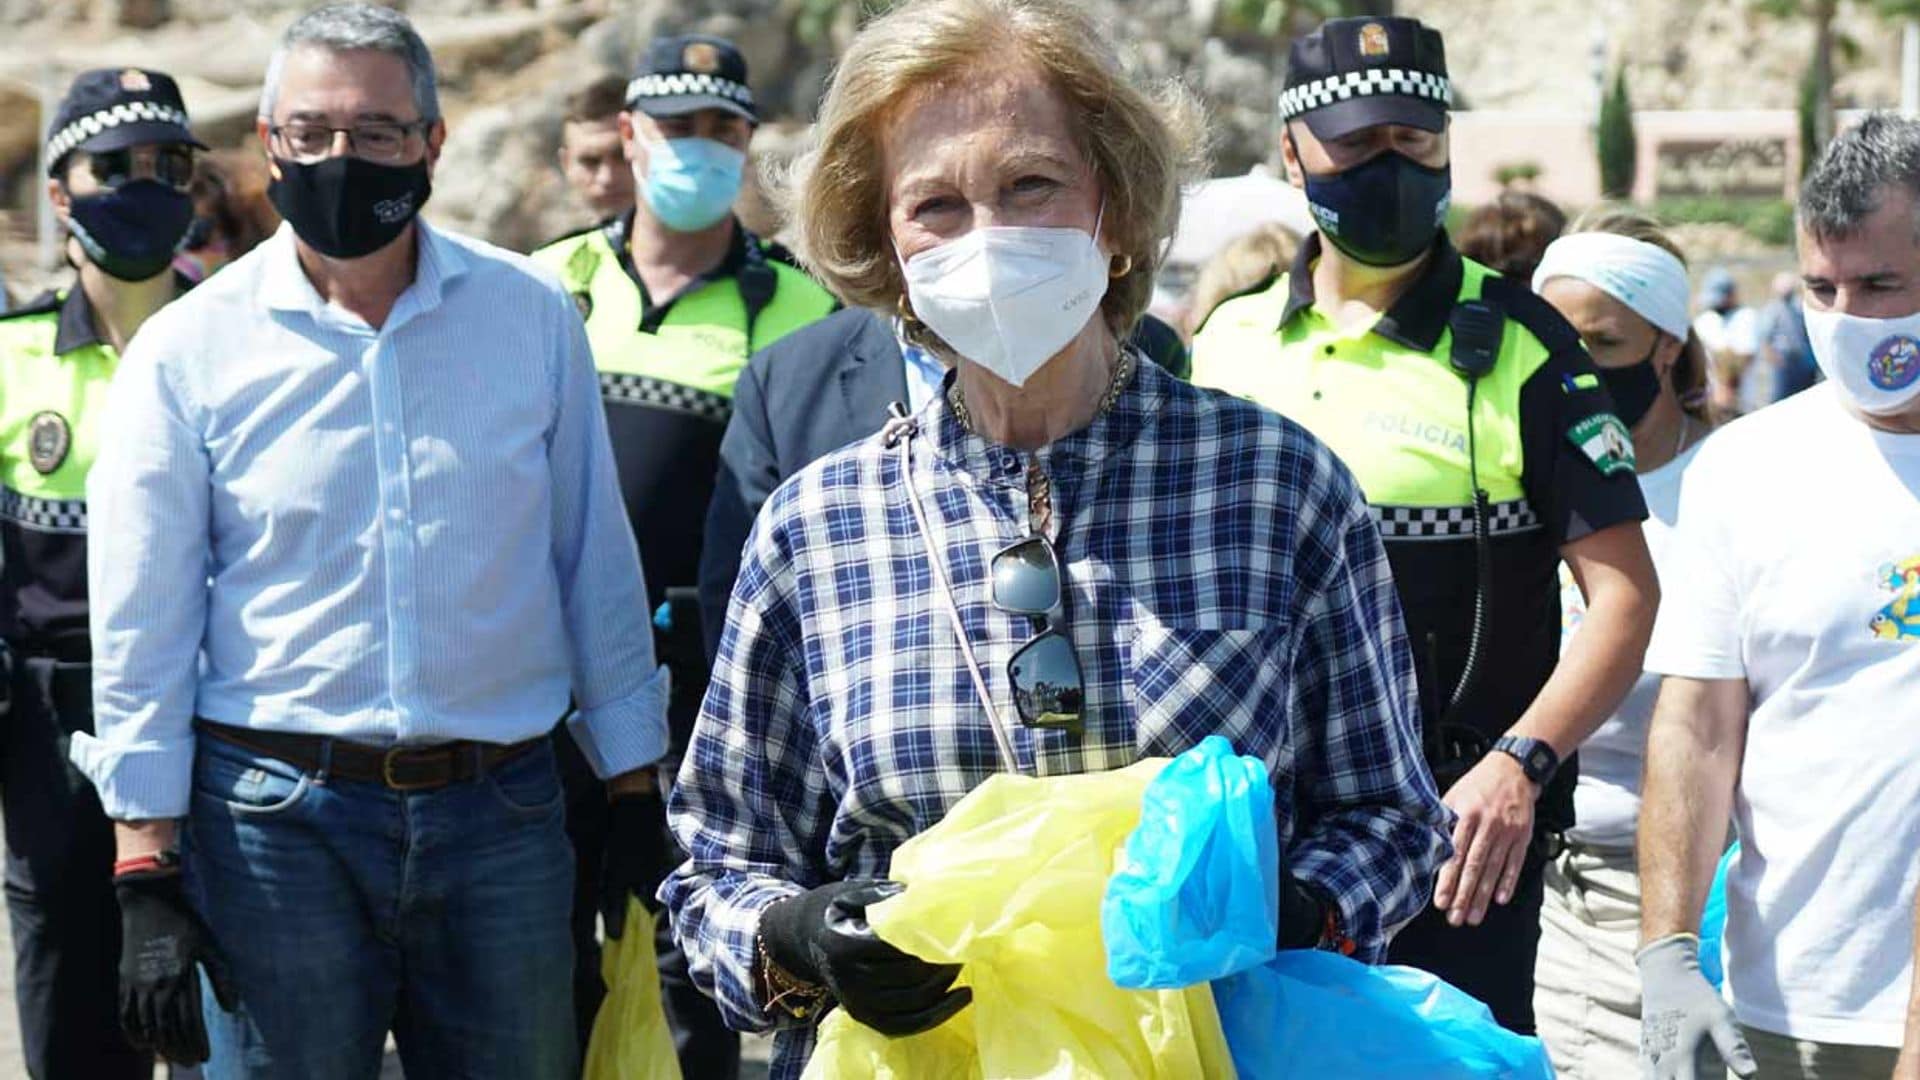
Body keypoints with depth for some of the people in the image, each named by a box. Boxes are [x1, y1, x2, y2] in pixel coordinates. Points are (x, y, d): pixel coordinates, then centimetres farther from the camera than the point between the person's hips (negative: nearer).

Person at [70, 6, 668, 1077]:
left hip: (503, 815, 2)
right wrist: (146, 881, -4)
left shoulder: (534, 315, 3)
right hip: (278, 819, -1)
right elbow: (141, 635, 0)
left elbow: (596, 559, 10)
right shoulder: (189, 349, -1)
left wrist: (635, 798, 9)